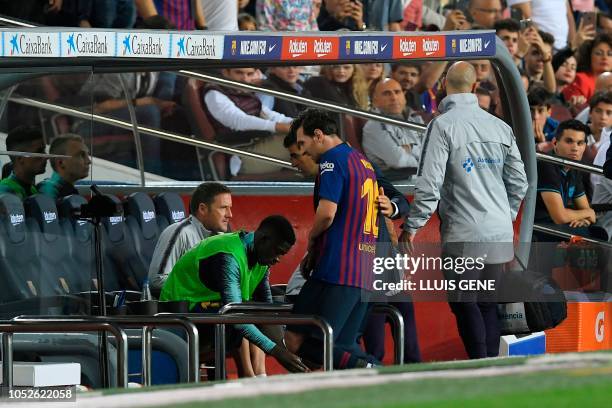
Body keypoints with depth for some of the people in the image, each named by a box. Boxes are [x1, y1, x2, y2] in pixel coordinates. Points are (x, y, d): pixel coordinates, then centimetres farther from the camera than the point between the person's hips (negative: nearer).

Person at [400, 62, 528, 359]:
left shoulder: (443, 125, -9)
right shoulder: (500, 127, 9)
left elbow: (429, 184, -14)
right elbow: (518, 182, 14)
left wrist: (411, 226, -5)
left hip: (464, 234, -6)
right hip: (499, 234, 6)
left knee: (464, 303, 0)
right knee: (488, 302, 14)